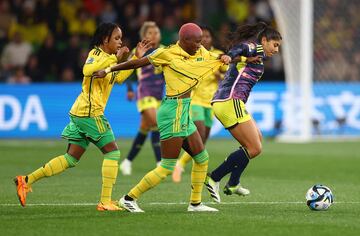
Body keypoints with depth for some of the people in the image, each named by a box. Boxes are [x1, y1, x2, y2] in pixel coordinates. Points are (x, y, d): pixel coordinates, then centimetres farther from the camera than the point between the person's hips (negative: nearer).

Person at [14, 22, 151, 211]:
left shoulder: (107, 56, 19)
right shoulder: (96, 53, -9)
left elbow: (119, 78, 29)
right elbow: (87, 70, -30)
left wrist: (137, 57, 24)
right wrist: (114, 58, -28)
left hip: (80, 112, 10)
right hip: (90, 112, -10)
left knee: (71, 159, 8)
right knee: (112, 152, -5)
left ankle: (26, 180, 6)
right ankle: (105, 201, -6)